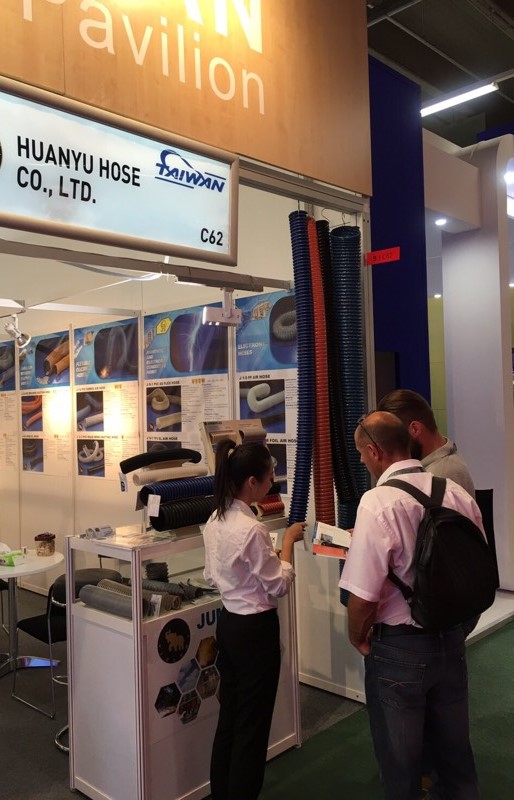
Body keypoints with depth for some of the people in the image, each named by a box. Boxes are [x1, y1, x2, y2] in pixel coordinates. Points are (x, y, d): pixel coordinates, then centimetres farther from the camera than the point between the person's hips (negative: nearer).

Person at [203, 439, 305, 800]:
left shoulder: (215, 521, 1)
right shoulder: (252, 528, -25)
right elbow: (279, 585, -17)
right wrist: (289, 541, -5)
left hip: (228, 622, 9)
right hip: (256, 628, -9)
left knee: (229, 715, 21)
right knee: (252, 723, 8)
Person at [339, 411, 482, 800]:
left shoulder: (379, 502, -24)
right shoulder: (458, 493, -6)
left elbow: (363, 595, -25)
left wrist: (358, 638, -4)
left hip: (401, 647, -5)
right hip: (453, 640, 6)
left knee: (401, 758, 17)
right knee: (454, 748, 25)